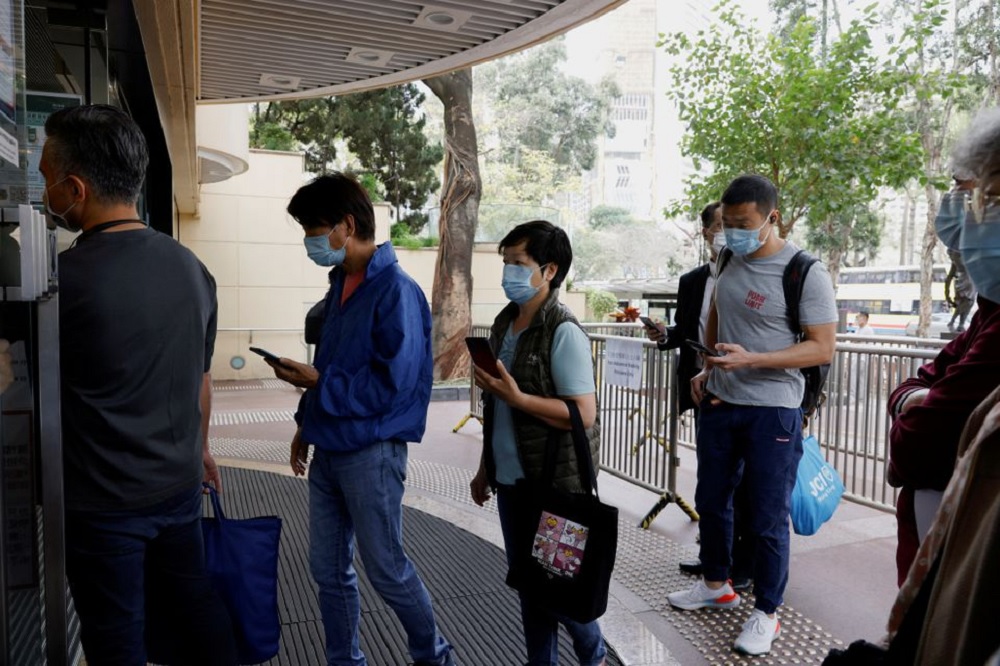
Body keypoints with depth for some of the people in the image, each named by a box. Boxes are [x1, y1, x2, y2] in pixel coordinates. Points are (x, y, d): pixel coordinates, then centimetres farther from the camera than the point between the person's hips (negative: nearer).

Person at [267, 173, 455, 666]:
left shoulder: (395, 291, -17)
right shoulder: (340, 284, 9)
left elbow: (394, 385, -21)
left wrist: (317, 383, -17)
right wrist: (306, 424, 16)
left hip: (371, 454, -8)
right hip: (329, 451, 8)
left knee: (387, 569, 7)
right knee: (328, 570, 15)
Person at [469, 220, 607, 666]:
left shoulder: (563, 333, -17)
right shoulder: (504, 324, 6)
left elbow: (583, 414, -21)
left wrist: (516, 397, -26)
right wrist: (485, 469, 17)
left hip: (553, 484, -7)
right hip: (511, 480, 7)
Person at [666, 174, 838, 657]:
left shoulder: (805, 272, -15)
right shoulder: (727, 260, 5)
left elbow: (823, 348, -16)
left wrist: (751, 360, -26)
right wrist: (706, 370, 5)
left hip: (772, 411, -6)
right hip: (719, 403, 7)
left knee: (768, 519, 4)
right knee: (711, 502, 18)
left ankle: (765, 613, 24)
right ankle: (717, 585, 39)